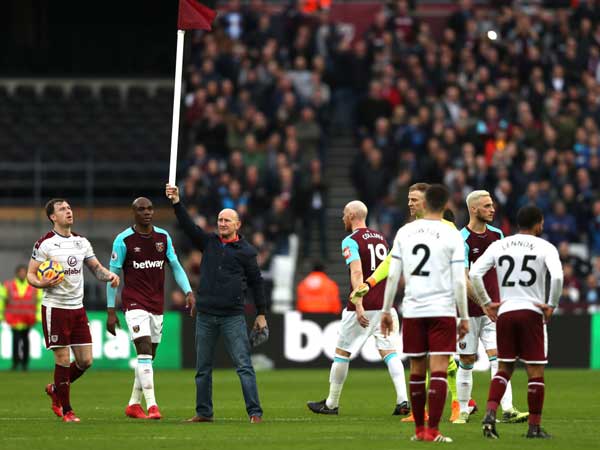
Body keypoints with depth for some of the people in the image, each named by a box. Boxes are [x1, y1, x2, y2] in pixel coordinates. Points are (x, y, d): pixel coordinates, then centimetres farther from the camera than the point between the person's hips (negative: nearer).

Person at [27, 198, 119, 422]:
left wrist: (109, 275, -4)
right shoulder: (45, 243, -6)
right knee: (63, 360, -6)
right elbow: (30, 275, -4)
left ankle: (55, 389, 27)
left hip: (77, 307, 6)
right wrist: (43, 283, -25)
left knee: (85, 361, 2)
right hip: (55, 308, -6)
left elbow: (96, 267, 18)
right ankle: (66, 410, 7)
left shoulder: (81, 242, 11)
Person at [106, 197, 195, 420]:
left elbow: (175, 266, 10)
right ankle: (151, 405, -23)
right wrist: (111, 311, -4)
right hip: (134, 303, -5)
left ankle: (134, 404, 21)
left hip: (157, 305, 5)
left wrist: (188, 292, -7)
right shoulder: (123, 240, -5)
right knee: (144, 350, -18)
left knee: (148, 356, 9)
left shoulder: (163, 237, 7)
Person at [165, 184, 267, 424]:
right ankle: (203, 412, 18)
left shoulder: (245, 251, 2)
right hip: (205, 316, 4)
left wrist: (261, 314, 7)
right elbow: (188, 226, 0)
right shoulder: (208, 242, 10)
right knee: (203, 367, 9)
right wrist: (177, 203, -14)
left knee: (244, 365, -8)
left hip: (233, 316, -4)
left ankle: (255, 412, -10)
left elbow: (256, 282, 6)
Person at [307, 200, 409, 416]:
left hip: (363, 308, -6)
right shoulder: (381, 238, 14)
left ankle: (331, 403, 17)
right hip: (384, 305, 6)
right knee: (389, 351, 2)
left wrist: (359, 306, -27)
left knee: (342, 352, 8)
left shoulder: (351, 241, -8)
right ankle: (403, 400, -15)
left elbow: (357, 273, -21)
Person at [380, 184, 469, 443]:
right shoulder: (451, 235, -4)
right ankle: (433, 431, -11)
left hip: (412, 310, 3)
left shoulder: (405, 232, 5)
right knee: (439, 370, -4)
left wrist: (386, 310, 13)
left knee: (417, 370, 11)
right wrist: (464, 317, 1)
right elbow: (459, 281, -6)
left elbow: (393, 275, 5)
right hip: (442, 310, -3)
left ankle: (419, 429, 14)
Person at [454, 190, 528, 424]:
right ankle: (463, 410, 17)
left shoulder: (496, 235, 7)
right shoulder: (462, 240, -12)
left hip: (492, 307, 4)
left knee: (498, 357, -9)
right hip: (469, 310, -4)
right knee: (466, 361, 5)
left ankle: (507, 410, -16)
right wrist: (485, 305, -24)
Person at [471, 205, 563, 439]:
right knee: (536, 372, 4)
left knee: (504, 368, 14)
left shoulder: (499, 246, 9)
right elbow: (557, 276, -17)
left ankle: (490, 413, -6)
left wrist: (487, 302, 7)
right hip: (531, 313, -3)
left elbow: (474, 273, -1)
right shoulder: (545, 247, -1)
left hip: (505, 313, 3)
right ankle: (534, 427, 6)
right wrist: (552, 305, -5)